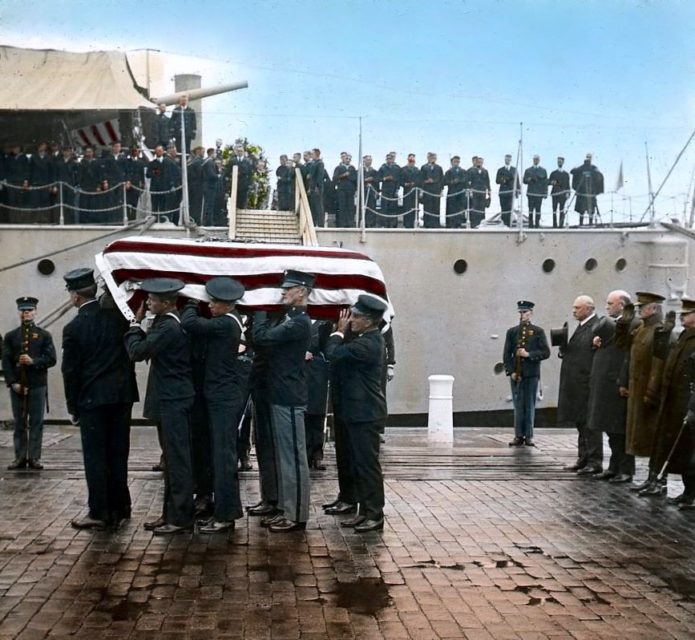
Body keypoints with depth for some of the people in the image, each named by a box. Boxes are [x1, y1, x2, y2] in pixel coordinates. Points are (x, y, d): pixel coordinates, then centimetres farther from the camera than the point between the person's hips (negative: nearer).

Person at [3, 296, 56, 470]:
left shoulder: (44, 335, 6)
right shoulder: (10, 336, 9)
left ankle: (34, 457, 4)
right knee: (19, 423, 4)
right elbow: (6, 361, 2)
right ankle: (20, 457, 9)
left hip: (38, 385, -1)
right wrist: (12, 382, -9)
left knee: (36, 422, 0)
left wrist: (33, 361, -17)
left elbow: (51, 359, -2)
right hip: (17, 386, 1)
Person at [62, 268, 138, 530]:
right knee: (118, 453, 11)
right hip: (122, 393, 4)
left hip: (92, 398, -4)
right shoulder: (116, 313, 0)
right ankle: (119, 508, 18)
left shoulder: (74, 327, -8)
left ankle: (99, 513, 5)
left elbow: (70, 371, -3)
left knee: (95, 456, 3)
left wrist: (72, 406, 5)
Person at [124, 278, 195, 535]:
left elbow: (137, 352, -17)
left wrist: (136, 324, -3)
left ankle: (180, 516, 3)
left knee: (177, 459, -3)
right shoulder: (174, 323, 13)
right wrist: (141, 325, 4)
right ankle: (171, 512, 22)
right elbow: (149, 348, 15)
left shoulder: (167, 327, -19)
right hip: (171, 399, 10)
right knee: (173, 458, 14)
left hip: (173, 401, -10)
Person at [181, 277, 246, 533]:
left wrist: (191, 304, -8)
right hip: (222, 397, 10)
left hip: (224, 400, -10)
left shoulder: (225, 324, -18)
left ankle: (224, 515, 0)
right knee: (223, 456, 15)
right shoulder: (231, 321, 10)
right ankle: (228, 509, 23)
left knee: (223, 457, -5)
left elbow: (189, 324, -27)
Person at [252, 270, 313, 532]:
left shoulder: (299, 323, -17)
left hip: (289, 399, -10)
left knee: (293, 458, -3)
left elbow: (261, 337, -21)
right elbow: (269, 339, 14)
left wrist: (261, 310, -8)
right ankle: (286, 510, 22)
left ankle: (296, 515, 4)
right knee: (284, 457, 14)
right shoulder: (292, 319, 15)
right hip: (282, 396, 10)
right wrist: (265, 311, 7)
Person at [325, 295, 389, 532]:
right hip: (359, 413, 10)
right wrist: (341, 332, 2)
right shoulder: (368, 339, 12)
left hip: (366, 414, -10)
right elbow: (337, 356, 12)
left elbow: (333, 354, -24)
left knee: (367, 463, -2)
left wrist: (339, 332, -9)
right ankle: (366, 511, 22)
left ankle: (375, 514, 7)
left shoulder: (368, 344, -20)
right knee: (358, 464, 14)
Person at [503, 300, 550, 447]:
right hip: (516, 374, 1)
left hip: (531, 374, -1)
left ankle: (528, 436, 7)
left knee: (530, 405, 2)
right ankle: (519, 436, 5)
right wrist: (510, 371, -4)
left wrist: (528, 354, -14)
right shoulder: (512, 331, 9)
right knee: (518, 405, 2)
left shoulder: (538, 331, 4)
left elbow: (546, 352, -2)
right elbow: (507, 354, 7)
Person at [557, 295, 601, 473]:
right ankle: (583, 459, 24)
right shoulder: (581, 326, 17)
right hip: (576, 384, 10)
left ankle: (594, 462, 3)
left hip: (587, 383, -10)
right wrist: (564, 349, 2)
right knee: (580, 422, 15)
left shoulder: (597, 326, -13)